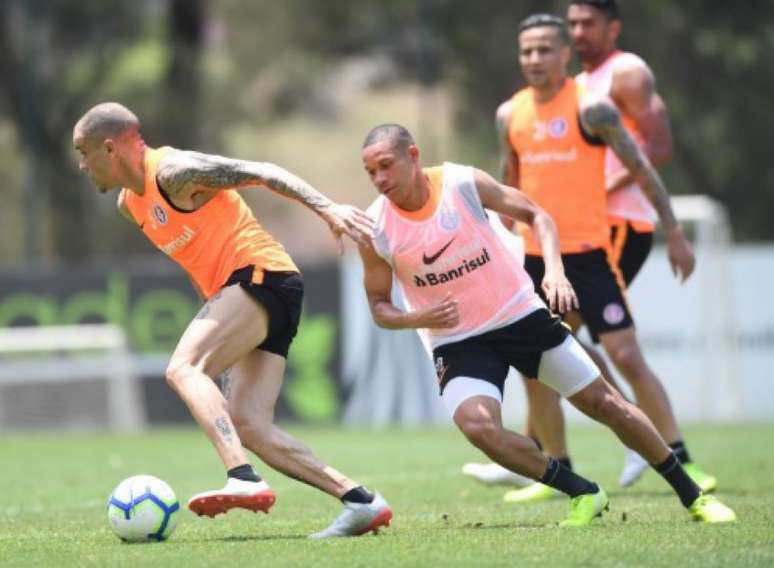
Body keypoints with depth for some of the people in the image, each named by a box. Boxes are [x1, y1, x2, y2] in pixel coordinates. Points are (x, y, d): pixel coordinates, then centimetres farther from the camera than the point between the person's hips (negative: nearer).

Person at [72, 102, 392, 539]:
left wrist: (326, 208, -23)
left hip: (263, 276, -9)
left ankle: (244, 481, -39)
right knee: (248, 427, -3)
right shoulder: (129, 203, 18)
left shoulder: (173, 171, -10)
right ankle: (362, 502, -5)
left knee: (183, 368, -25)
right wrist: (214, 314, 29)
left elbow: (260, 172, -14)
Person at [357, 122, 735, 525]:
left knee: (604, 403, 3)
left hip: (521, 314, 0)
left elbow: (534, 216, 1)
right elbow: (379, 306, 0)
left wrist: (554, 270, -16)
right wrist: (417, 319, -22)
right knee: (477, 425, -27)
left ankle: (691, 495, 21)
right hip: (457, 342, 0)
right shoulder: (375, 230, -12)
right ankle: (582, 494, -7)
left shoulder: (463, 183, -14)